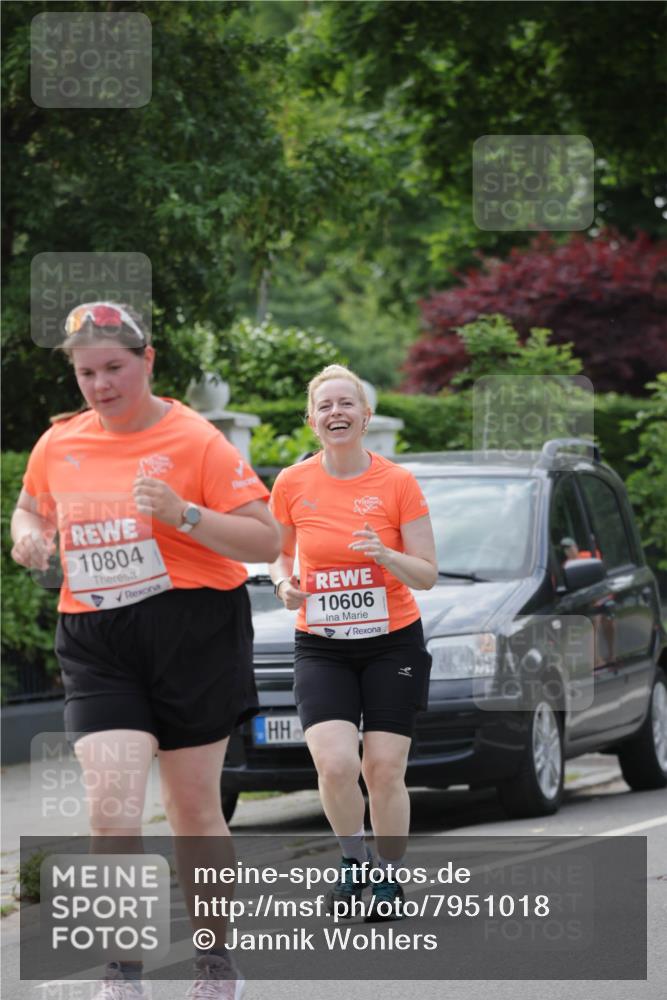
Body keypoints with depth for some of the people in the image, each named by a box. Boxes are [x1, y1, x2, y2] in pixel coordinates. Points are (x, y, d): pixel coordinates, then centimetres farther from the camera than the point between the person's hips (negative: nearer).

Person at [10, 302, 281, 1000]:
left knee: (193, 810, 7)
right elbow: (31, 506, 28)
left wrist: (184, 515, -22)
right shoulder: (58, 445, 7)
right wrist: (28, 534, 5)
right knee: (111, 810, -14)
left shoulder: (194, 440, -6)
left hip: (193, 634, -2)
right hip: (96, 645, 2)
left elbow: (266, 540, -8)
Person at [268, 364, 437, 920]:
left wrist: (386, 556, -23)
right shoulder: (292, 485, -1)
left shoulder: (398, 483, -5)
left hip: (393, 643, -1)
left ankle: (388, 877, 19)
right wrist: (285, 583, -6)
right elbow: (278, 552, 16)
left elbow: (427, 576, -4)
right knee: (336, 764, -17)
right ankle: (353, 861, 9)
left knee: (384, 772, -3)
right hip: (320, 646, 1)